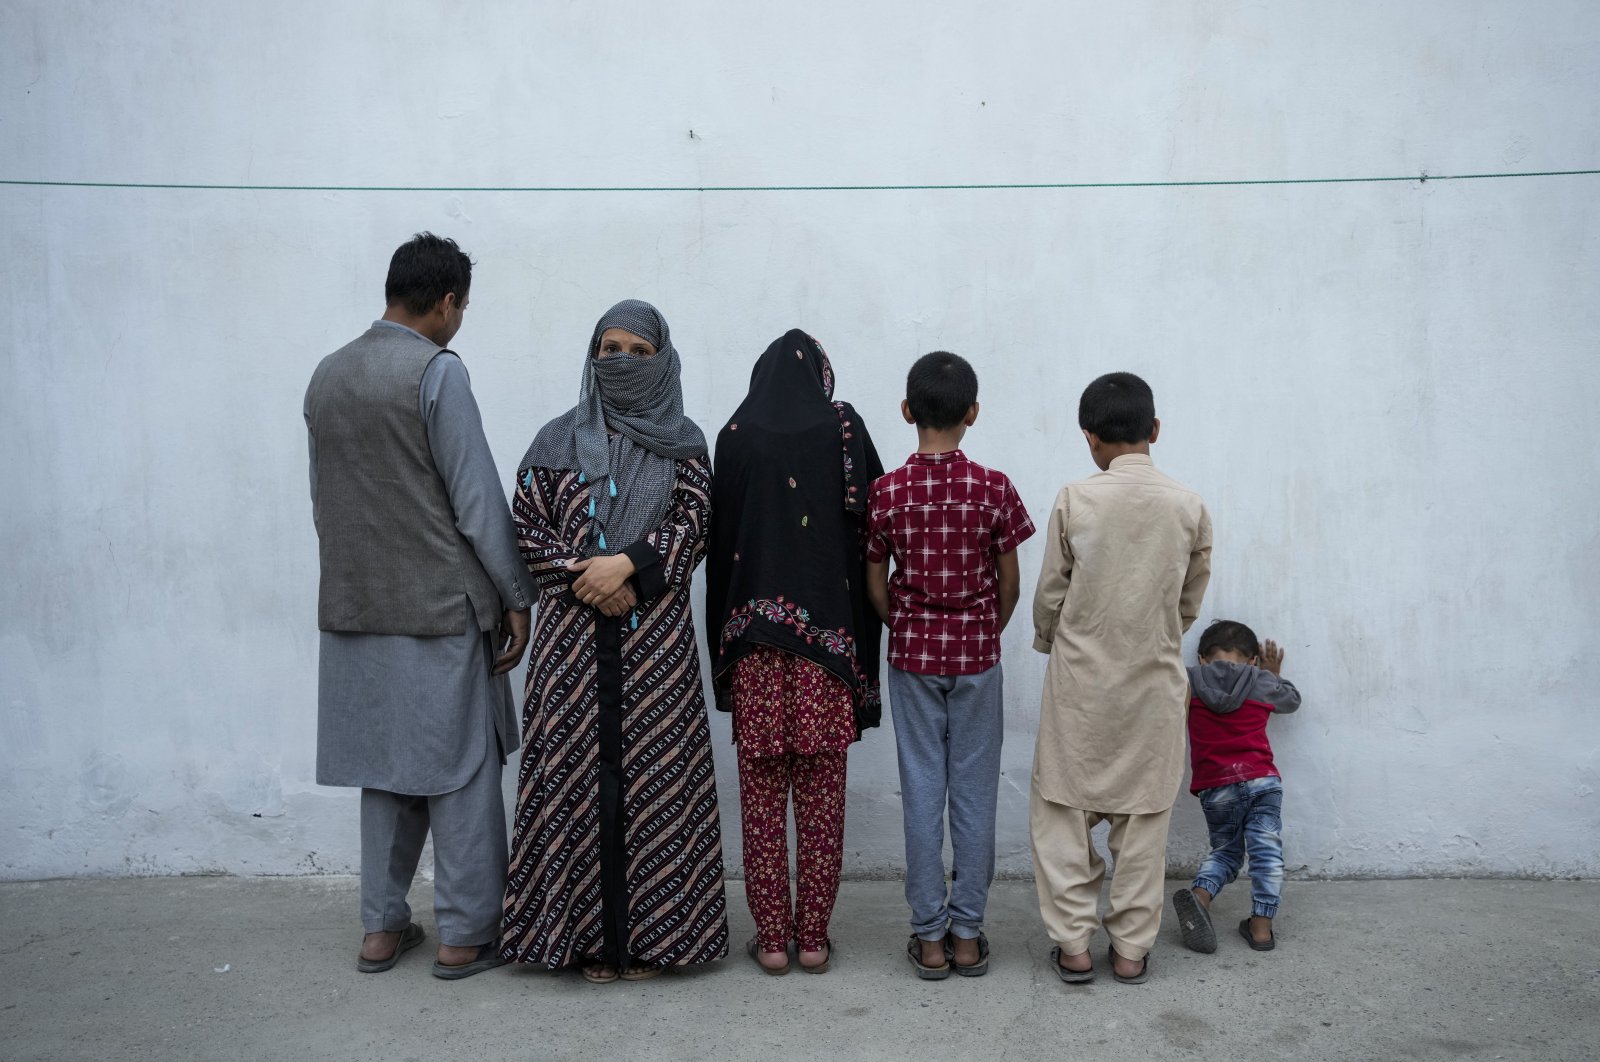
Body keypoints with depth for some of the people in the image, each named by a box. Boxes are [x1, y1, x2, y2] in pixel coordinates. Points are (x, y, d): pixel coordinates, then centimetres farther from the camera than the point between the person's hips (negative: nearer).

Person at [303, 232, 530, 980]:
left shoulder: (327, 375, 9)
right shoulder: (437, 371, -12)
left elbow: (323, 497, 14)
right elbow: (477, 499, -13)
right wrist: (514, 597, -5)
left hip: (355, 609, 7)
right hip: (440, 608, -6)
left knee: (385, 770, 15)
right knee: (461, 773, 5)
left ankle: (381, 929, 23)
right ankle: (465, 934, 13)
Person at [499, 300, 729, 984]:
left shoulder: (683, 444, 8)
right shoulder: (557, 441, 9)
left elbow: (692, 523, -2)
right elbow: (526, 526, 4)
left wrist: (626, 563, -16)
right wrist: (587, 579, -9)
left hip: (656, 636, -1)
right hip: (572, 634, 1)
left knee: (653, 774, 0)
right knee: (576, 771, 0)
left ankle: (648, 932, 11)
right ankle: (586, 931, 12)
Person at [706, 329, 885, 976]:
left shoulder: (736, 437, 1)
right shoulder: (845, 430, 0)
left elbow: (720, 541, 3)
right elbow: (869, 530, -2)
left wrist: (726, 644, 10)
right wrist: (861, 645, 6)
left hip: (753, 638, 0)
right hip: (828, 637, 0)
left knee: (762, 795, 8)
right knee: (822, 796, 8)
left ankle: (770, 939, 15)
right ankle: (813, 938, 15)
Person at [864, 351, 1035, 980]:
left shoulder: (886, 493, -7)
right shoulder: (994, 489, -9)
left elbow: (876, 586, -1)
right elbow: (1009, 584, -2)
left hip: (912, 655, 0)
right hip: (976, 656, 0)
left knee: (922, 791, 7)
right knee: (974, 792, 8)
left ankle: (930, 936, 14)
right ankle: (967, 934, 16)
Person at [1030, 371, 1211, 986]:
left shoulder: (1074, 501, -10)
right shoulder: (1189, 507, -5)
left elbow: (1049, 595, -2)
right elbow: (1190, 603, 5)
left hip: (1080, 683, -1)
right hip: (1153, 683, 2)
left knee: (1064, 812, 11)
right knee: (1143, 818, 11)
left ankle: (1073, 946, 15)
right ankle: (1131, 950, 19)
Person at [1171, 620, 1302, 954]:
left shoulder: (1188, 681, 6)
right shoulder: (1262, 682, 12)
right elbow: (1292, 700, 31)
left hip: (1215, 788, 1)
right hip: (1262, 780, -1)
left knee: (1225, 850, 16)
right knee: (1266, 850, 6)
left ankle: (1199, 894, -10)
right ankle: (1262, 925, -1)